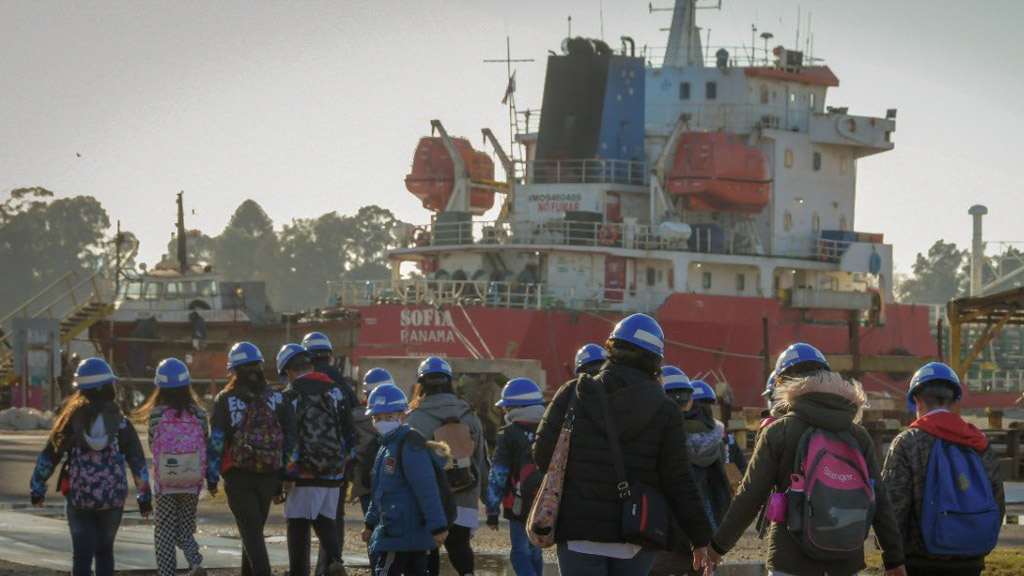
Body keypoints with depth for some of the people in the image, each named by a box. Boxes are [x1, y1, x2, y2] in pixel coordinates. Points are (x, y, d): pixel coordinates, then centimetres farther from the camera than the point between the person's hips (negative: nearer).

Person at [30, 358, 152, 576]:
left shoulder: (72, 420, -4)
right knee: (105, 552, 19)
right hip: (113, 500, 1)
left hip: (78, 499, -1)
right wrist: (144, 497, 6)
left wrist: (37, 489, 12)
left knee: (82, 556, 2)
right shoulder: (121, 423, -3)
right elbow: (138, 462, -2)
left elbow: (48, 457, 0)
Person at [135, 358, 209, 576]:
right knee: (186, 531, 15)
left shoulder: (156, 415, -10)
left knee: (165, 534, 10)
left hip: (164, 485, -2)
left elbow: (152, 445, 0)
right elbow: (206, 445, 2)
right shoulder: (198, 415, -6)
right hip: (192, 485, 2)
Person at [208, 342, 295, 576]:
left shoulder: (225, 400, -1)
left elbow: (215, 440, -5)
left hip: (238, 476, -3)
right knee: (255, 529, 15)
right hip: (269, 475, 3)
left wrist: (211, 477, -1)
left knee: (251, 531, -8)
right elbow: (290, 438, 7)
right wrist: (284, 477, 10)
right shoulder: (276, 398, 7)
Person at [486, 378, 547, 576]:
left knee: (520, 553, 1)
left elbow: (498, 476, -7)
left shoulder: (509, 435, -6)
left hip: (520, 507, -5)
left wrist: (492, 511, -3)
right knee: (534, 552, 18)